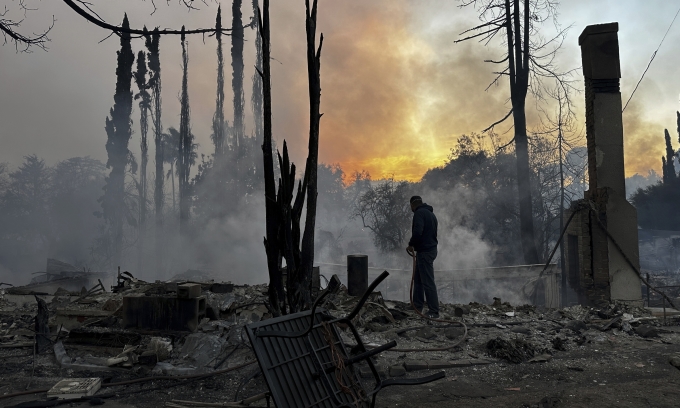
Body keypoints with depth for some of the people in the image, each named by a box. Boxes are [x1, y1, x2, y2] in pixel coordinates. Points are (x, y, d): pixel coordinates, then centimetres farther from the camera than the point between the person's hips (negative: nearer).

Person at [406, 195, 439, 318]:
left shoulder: (419, 213, -13)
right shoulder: (430, 213, 18)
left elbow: (417, 231, -26)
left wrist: (411, 244, -10)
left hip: (424, 251, -10)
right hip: (431, 248, 10)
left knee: (428, 282, -8)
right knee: (418, 279, 17)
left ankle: (434, 311, -6)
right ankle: (417, 306, 23)